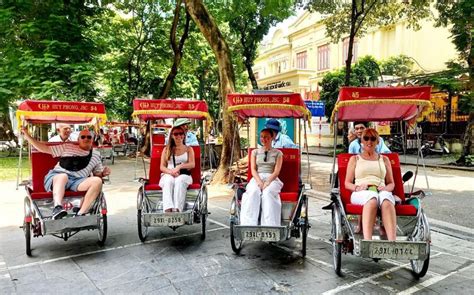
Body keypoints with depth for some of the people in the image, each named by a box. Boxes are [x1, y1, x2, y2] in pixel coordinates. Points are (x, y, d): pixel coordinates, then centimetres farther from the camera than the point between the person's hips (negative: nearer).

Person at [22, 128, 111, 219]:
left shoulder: (96, 155, 23)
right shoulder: (68, 147, 20)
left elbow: (97, 173, 23)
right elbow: (45, 149, 19)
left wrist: (103, 173, 0)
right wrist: (28, 137, 12)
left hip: (78, 181, 1)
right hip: (56, 177, -1)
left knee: (97, 181, -28)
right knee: (62, 176, -38)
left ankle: (80, 214, -36)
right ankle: (57, 208, -58)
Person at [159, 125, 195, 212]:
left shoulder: (188, 149, 17)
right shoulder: (166, 149, 19)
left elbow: (192, 164, 3)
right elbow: (162, 167, 10)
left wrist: (179, 167, -16)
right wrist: (170, 171, -12)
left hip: (184, 175, -1)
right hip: (168, 175, 1)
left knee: (179, 181, -37)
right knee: (169, 181, -36)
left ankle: (177, 209, -51)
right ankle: (168, 209, -52)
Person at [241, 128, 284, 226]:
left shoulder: (278, 153, 15)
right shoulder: (255, 152, 20)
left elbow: (276, 171, 2)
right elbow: (253, 169, 8)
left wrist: (267, 182, -16)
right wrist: (259, 182, -12)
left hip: (272, 179, -1)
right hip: (257, 178, 2)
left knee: (268, 193, -36)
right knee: (253, 192, -34)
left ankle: (269, 227, -44)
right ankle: (249, 225, -42)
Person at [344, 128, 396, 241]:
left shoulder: (384, 159, 28)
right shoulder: (355, 159, 23)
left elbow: (391, 183, 24)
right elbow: (347, 183, 16)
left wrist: (386, 188, -1)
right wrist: (357, 187, -8)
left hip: (381, 192, 2)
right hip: (360, 193, -1)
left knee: (386, 199, -39)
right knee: (372, 198, -41)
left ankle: (392, 243, -54)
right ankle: (367, 240, -55)